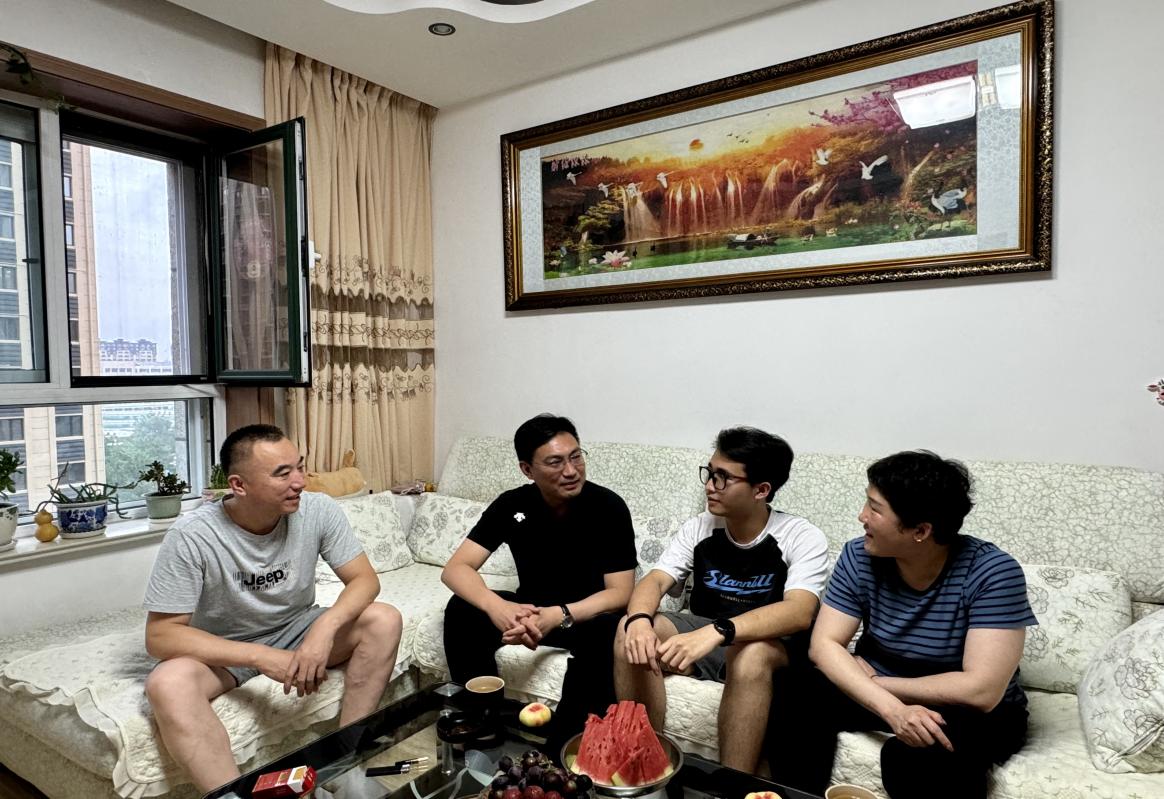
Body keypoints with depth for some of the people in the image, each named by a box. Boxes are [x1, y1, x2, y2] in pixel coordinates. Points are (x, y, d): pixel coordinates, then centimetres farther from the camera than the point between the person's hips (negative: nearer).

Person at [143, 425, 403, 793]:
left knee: (384, 620, -22)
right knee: (167, 684, -35)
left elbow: (364, 579, -13)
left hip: (296, 630, 3)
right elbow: (160, 635, -23)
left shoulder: (319, 510, -18)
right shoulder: (192, 536, -25)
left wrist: (326, 626, -34)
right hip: (222, 649, -2)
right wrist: (260, 657, -32)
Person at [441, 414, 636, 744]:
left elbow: (620, 593, -21)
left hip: (588, 613, -3)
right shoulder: (511, 505, -11)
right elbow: (456, 568, -16)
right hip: (531, 608, 3)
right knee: (462, 611, -22)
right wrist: (495, 606, -39)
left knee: (605, 631, -37)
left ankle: (564, 744, -20)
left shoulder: (609, 507, -20)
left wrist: (558, 616, -39)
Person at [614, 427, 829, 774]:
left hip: (772, 645, -3)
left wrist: (717, 632, -47)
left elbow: (799, 612, -31)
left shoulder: (803, 538, -15)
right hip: (704, 638, 4)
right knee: (632, 633, -23)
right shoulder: (697, 528, -2)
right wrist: (639, 620, -36)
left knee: (749, 654, -39)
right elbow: (655, 580, -11)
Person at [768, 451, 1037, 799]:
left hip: (970, 711, -3)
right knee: (794, 694, -21)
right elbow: (825, 644, -15)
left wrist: (876, 682, -19)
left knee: (914, 754, -36)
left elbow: (981, 692, -27)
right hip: (880, 691, 4)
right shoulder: (859, 556, -12)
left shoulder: (993, 573, -23)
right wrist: (891, 708, -31)